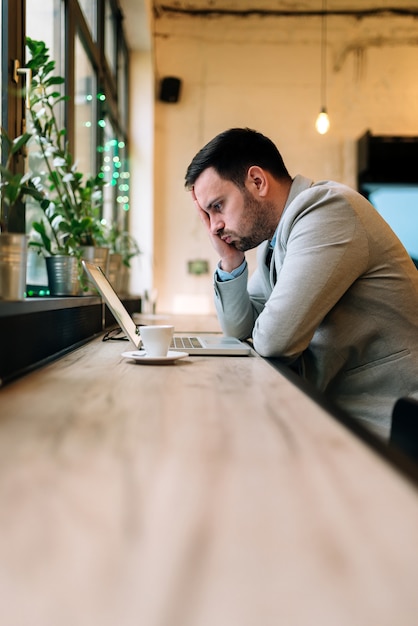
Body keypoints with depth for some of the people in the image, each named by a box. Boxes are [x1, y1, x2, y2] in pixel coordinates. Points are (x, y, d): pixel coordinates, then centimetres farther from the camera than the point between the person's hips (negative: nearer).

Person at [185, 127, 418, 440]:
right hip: (338, 411, 8)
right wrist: (230, 261, 4)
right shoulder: (272, 241, 10)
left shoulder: (328, 209, -18)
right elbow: (240, 328, 18)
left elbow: (274, 339, -24)